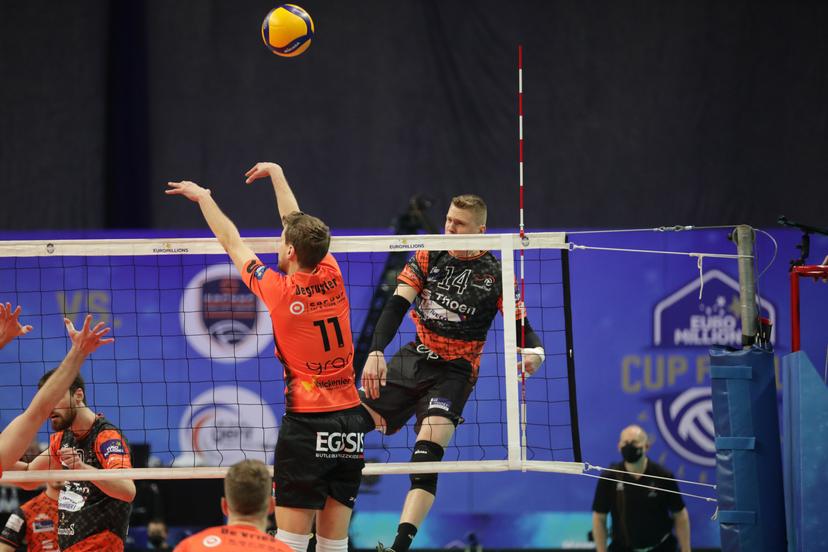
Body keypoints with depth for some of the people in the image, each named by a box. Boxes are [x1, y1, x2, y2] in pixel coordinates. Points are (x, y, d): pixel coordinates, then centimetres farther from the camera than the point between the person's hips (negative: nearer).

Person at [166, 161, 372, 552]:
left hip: (307, 421, -5)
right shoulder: (332, 278, 3)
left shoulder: (279, 290, -8)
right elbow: (301, 229, 21)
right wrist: (276, 174, 35)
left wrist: (203, 197, 25)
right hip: (351, 422, 5)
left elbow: (232, 243, 9)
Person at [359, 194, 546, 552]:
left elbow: (521, 327, -5)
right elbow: (396, 306, -4)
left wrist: (534, 352, -29)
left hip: (453, 372, -4)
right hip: (411, 360, 4)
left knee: (426, 456, -23)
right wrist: (376, 352, -19)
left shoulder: (495, 274, -6)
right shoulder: (428, 257, 2)